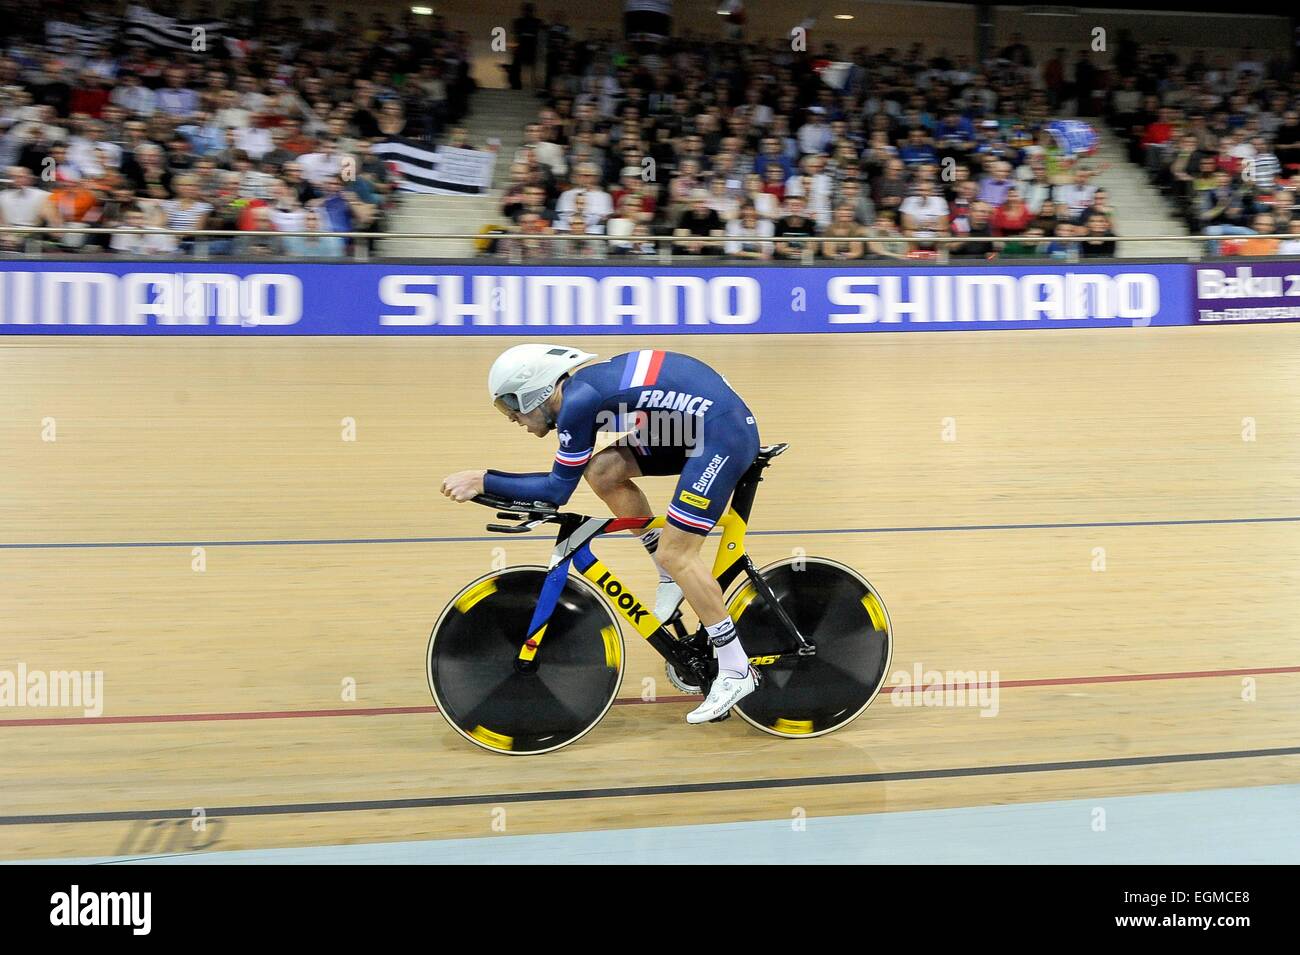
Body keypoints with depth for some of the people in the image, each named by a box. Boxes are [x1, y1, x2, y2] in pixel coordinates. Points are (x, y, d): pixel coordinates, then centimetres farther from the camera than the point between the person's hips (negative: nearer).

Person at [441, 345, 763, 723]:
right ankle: (674, 577, 15)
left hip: (724, 433, -9)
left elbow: (558, 489, -12)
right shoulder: (580, 387, 12)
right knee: (602, 471, 4)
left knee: (675, 554, -7)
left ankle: (736, 672, 4)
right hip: (698, 425, 9)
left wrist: (481, 480, -9)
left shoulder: (579, 399, -16)